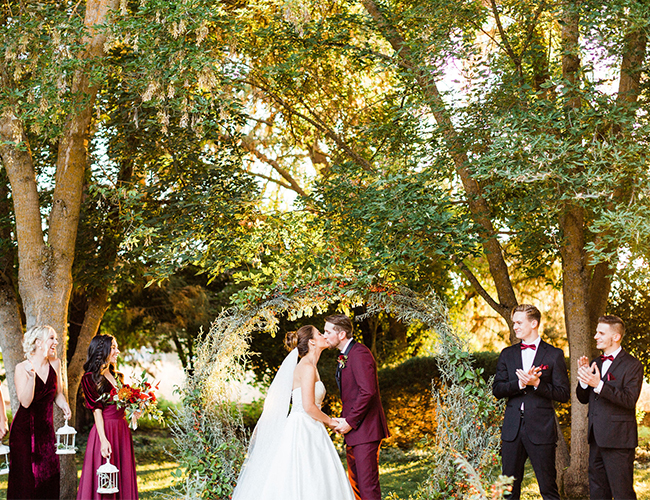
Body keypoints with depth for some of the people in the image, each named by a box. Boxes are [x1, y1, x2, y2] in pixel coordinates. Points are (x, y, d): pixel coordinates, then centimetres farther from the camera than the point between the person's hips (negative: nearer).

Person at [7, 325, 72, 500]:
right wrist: (31, 376, -30)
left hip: (46, 428, 5)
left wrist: (64, 405, -5)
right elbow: (25, 402, -19)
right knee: (25, 478, -3)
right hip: (24, 429, -5)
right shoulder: (21, 368, -12)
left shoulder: (55, 364, 3)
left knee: (49, 477, 3)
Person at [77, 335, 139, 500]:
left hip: (122, 429, 7)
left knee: (123, 477, 9)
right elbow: (97, 411, -12)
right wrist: (103, 440, -19)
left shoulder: (117, 377, 16)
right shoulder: (90, 378, -6)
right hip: (105, 430, -7)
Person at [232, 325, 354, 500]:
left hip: (307, 431, 9)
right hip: (302, 429, -9)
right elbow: (308, 406, -19)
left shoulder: (309, 367, 17)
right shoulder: (307, 367, -12)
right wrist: (330, 421, -6)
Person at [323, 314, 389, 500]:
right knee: (355, 484, 14)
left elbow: (368, 391, -24)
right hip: (353, 431, 11)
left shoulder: (359, 354, -15)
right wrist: (344, 419, 8)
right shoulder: (344, 356, 17)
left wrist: (350, 422, -18)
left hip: (365, 430, -11)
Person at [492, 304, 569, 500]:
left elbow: (563, 394, -2)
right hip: (512, 429, 3)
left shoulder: (554, 355, 2)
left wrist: (537, 383, -16)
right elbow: (497, 390, 5)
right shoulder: (507, 354, 12)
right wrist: (519, 384, -12)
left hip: (541, 429, -3)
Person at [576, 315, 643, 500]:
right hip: (597, 438, 7)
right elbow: (583, 398, 14)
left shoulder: (632, 365, -8)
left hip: (618, 439, -7)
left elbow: (629, 400, -19)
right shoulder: (596, 363, 15)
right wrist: (584, 378, -5)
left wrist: (599, 384, -27)